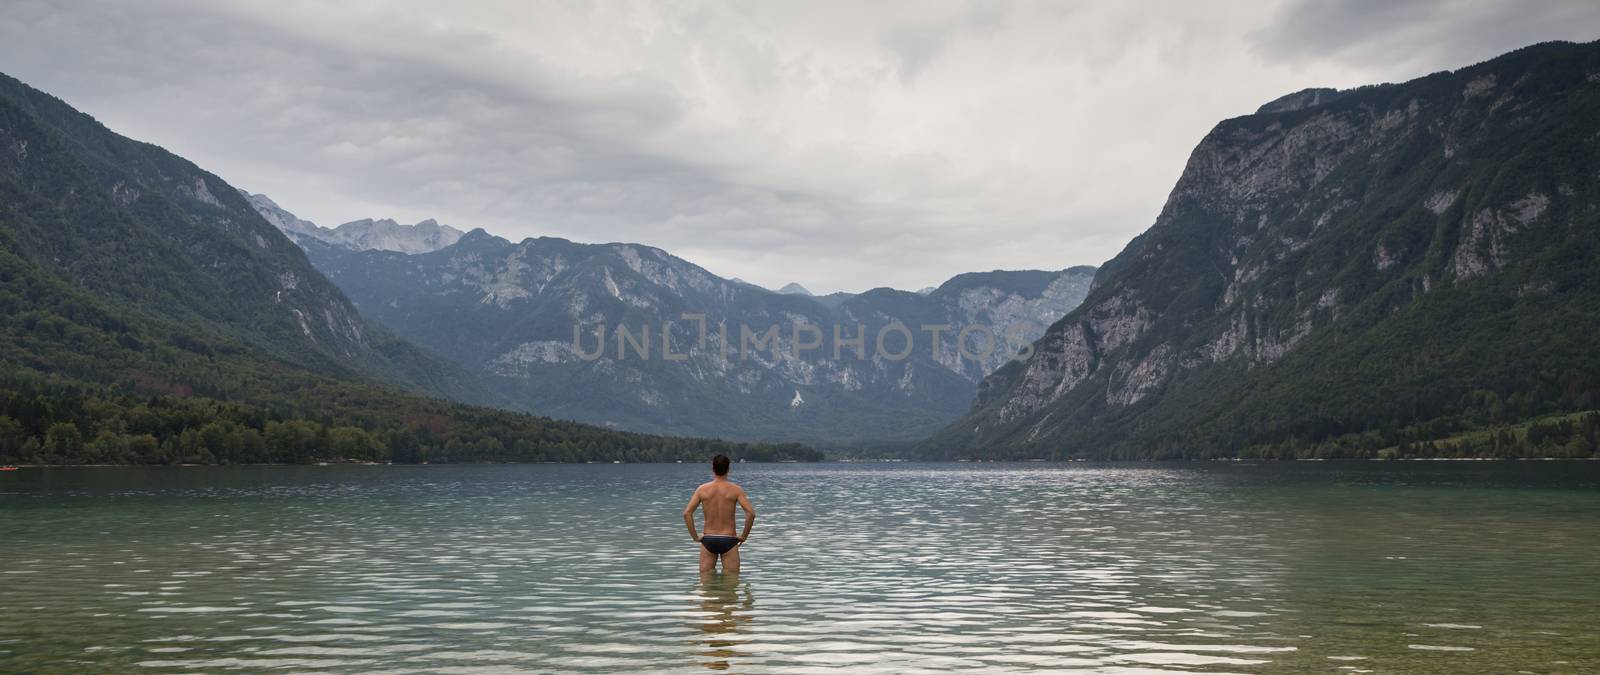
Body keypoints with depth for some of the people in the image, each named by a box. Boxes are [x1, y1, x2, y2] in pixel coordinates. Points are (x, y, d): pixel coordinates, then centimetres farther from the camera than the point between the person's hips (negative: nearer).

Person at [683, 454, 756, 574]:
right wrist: (744, 536, -2)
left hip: (708, 540, 2)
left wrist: (695, 536, 1)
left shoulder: (702, 489, 0)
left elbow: (687, 513, -7)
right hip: (728, 540, -2)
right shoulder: (735, 489, -4)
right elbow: (751, 513, -14)